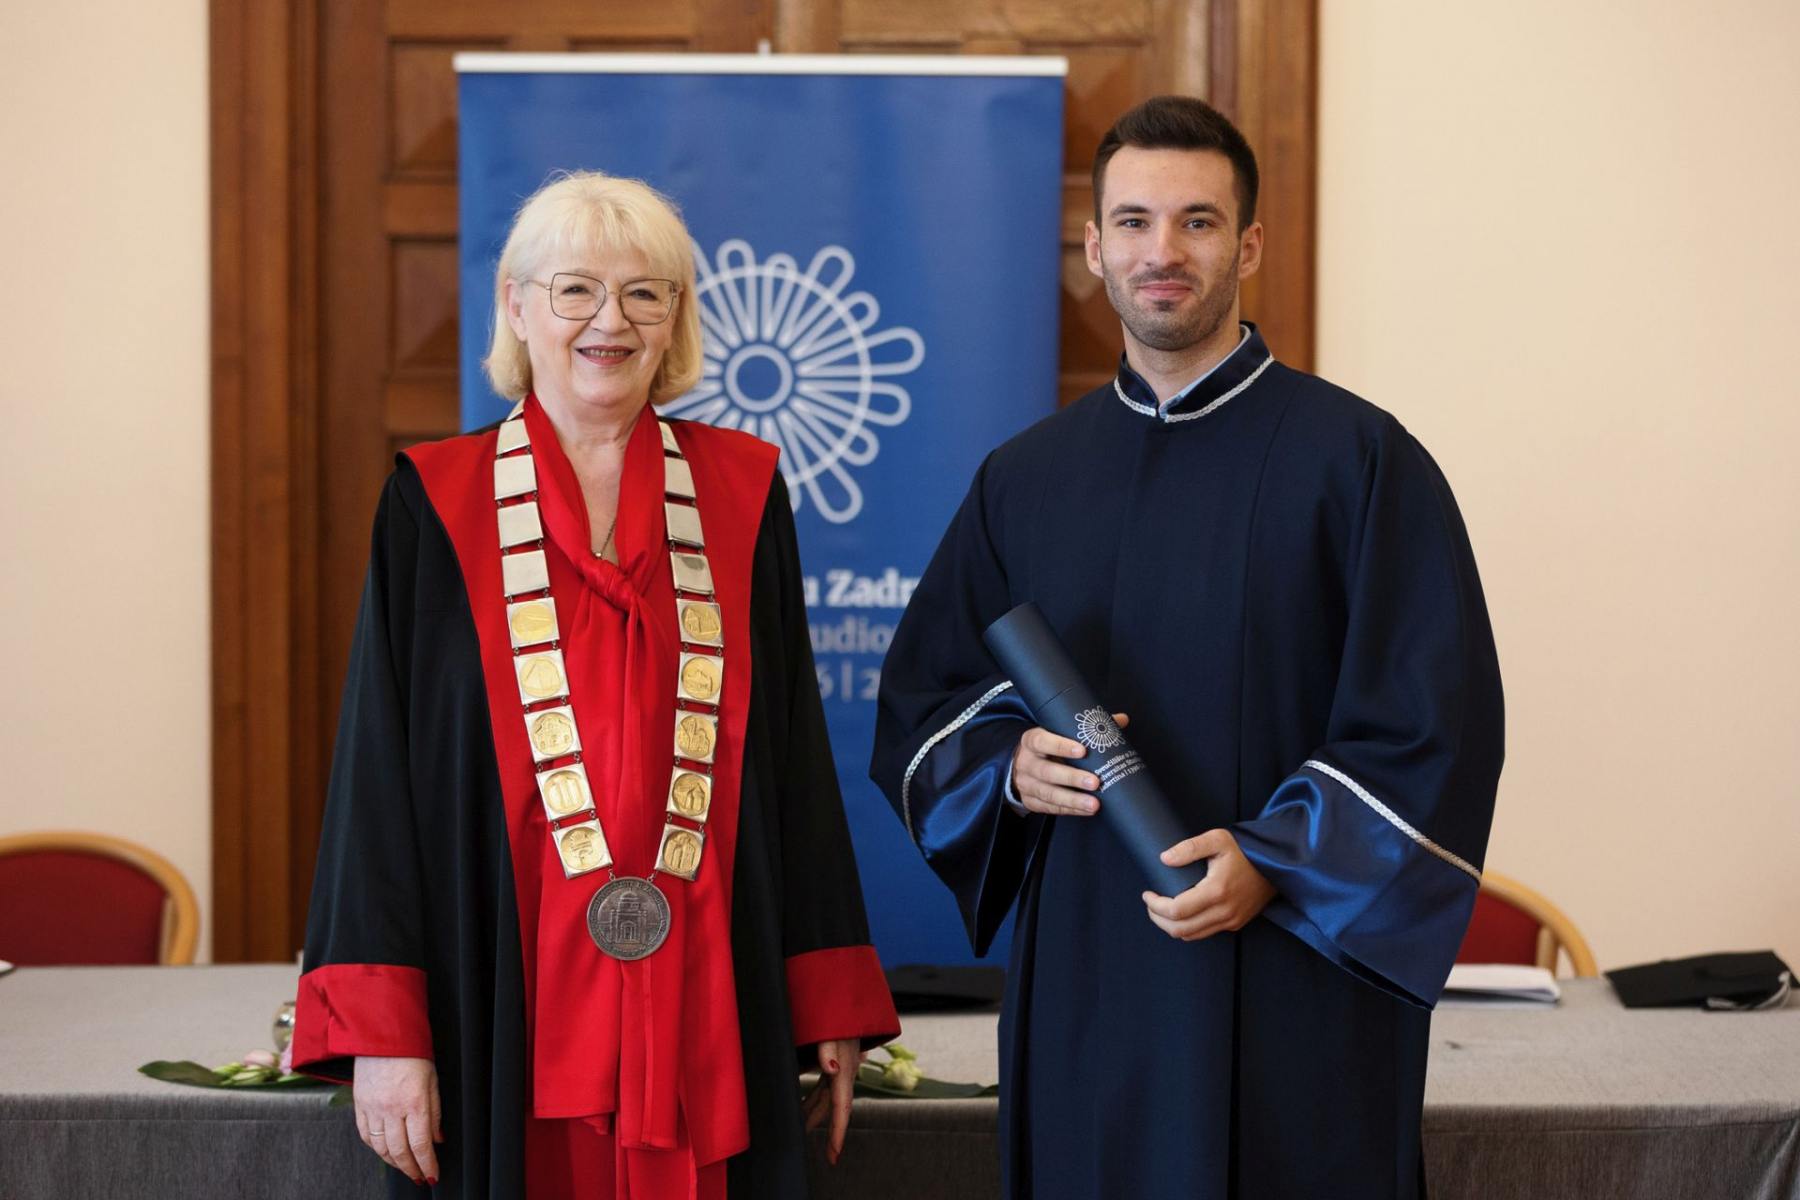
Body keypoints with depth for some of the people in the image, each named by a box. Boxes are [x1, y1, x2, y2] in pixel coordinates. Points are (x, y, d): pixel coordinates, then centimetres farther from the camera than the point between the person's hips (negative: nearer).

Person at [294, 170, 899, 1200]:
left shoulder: (742, 494, 7)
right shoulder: (436, 506, 2)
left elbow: (796, 752, 8)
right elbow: (380, 771, -1)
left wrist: (832, 1001, 3)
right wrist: (380, 1033, -9)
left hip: (712, 1009, 2)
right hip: (506, 1017, -1)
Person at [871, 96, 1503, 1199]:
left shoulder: (1358, 461, -4)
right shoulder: (1026, 479, 10)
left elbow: (1434, 723, -9)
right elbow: (922, 702, 15)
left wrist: (1274, 866, -18)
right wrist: (1010, 763, -5)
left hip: (1295, 1001, -4)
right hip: (1084, 986, 4)